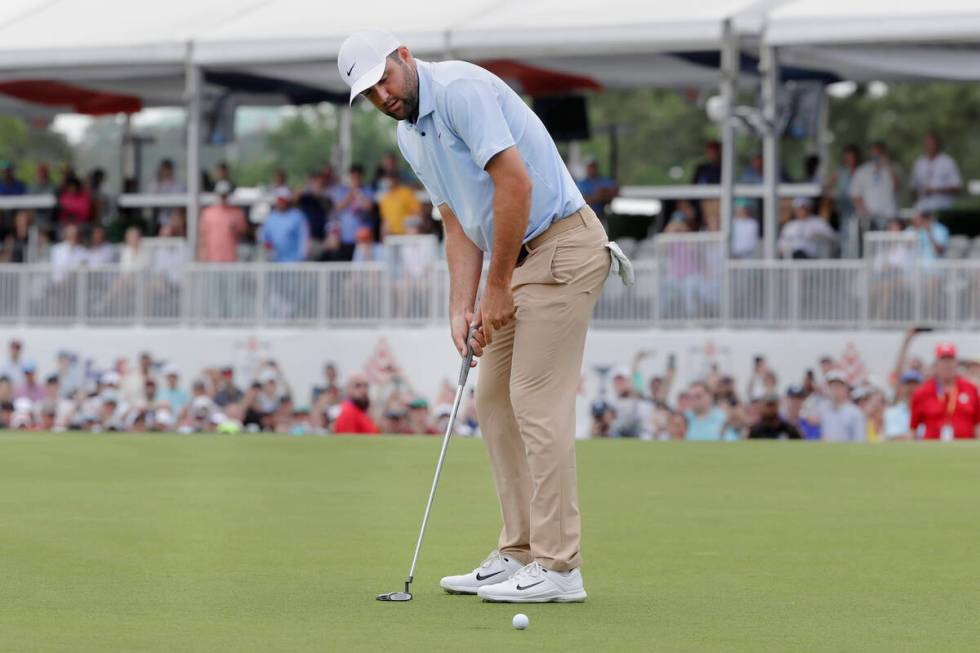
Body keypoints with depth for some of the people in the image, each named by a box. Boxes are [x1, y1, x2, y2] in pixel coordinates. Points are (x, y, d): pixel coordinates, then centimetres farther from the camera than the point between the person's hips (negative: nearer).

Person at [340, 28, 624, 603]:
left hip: (561, 247, -10)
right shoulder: (410, 136, 13)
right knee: (495, 402, 10)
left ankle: (558, 567, -10)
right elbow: (459, 225, 14)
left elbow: (515, 183, -23)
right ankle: (520, 555, 14)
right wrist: (462, 309, 1)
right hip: (521, 259, 10)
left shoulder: (460, 90, -17)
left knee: (538, 403, -11)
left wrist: (498, 287, -17)